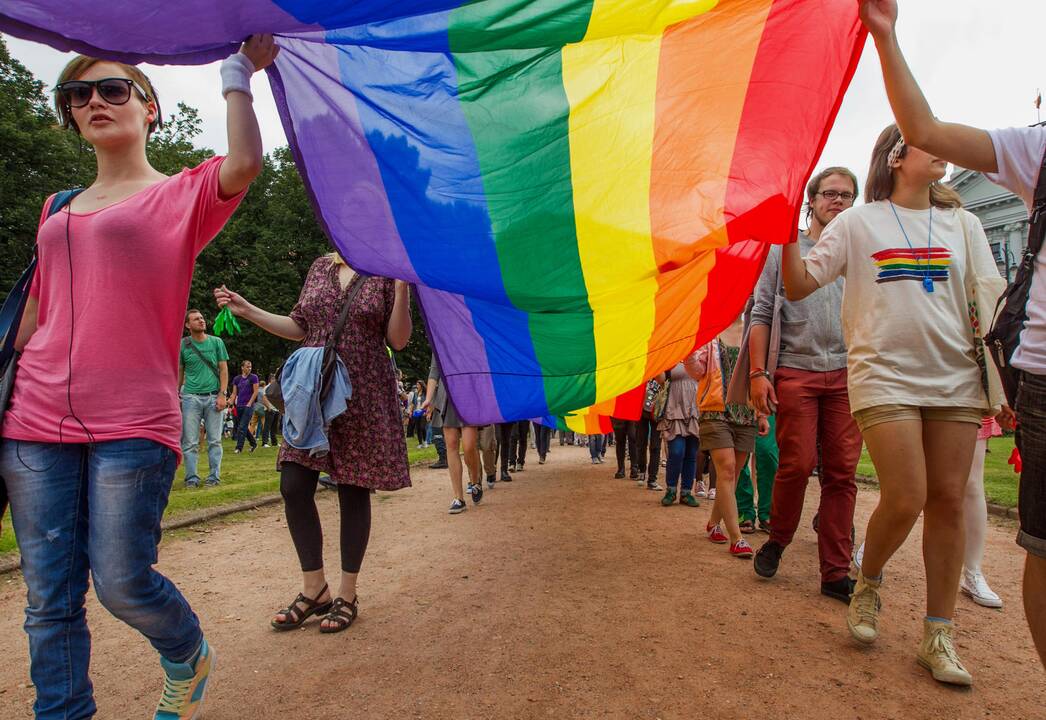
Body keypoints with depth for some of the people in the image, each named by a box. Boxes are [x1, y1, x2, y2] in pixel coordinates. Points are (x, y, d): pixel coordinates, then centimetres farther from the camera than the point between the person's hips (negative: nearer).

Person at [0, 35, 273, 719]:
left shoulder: (180, 194, 4)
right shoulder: (58, 211, 19)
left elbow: (243, 166, -18)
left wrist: (238, 74, -4)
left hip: (132, 424, -5)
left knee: (122, 583, -3)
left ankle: (190, 657, 28)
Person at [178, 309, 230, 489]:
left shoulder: (216, 342, 5)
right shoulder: (183, 345, 5)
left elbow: (223, 369, 5)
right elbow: (179, 372, 12)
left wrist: (222, 394, -4)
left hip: (213, 396, 0)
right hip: (191, 397, 0)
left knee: (214, 440, 2)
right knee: (190, 442, 1)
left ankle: (214, 477, 9)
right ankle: (191, 478, 9)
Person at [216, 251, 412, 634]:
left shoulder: (385, 273, 0)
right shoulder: (320, 267, 12)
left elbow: (398, 339, -5)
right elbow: (299, 328, 16)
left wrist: (402, 289, -17)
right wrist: (247, 310, 11)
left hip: (364, 395, -4)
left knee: (353, 492, 2)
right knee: (294, 487, -3)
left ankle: (347, 594, 17)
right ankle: (315, 589, 14)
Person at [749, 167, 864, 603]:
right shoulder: (784, 250, 11)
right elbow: (761, 316, 5)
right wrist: (758, 373, -5)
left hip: (848, 374, 2)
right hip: (795, 371, -2)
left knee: (842, 472, -1)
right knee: (797, 464, -9)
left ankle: (836, 573, 7)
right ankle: (778, 539, 16)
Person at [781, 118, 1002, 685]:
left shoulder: (962, 223, 13)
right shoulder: (858, 223, 4)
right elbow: (798, 286, -2)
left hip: (956, 379, 4)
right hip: (884, 376, -3)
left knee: (948, 499, 1)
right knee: (905, 499, -12)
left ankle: (938, 636, 13)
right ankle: (867, 584, 18)